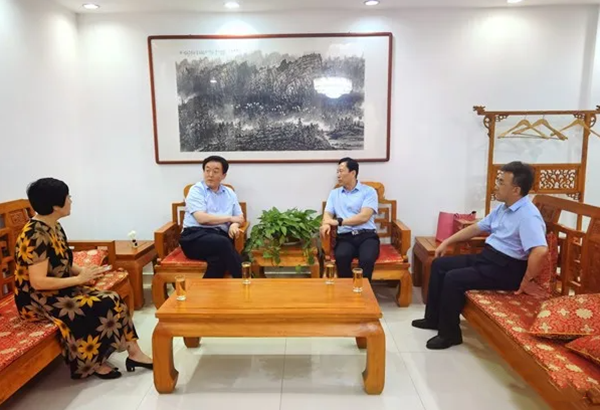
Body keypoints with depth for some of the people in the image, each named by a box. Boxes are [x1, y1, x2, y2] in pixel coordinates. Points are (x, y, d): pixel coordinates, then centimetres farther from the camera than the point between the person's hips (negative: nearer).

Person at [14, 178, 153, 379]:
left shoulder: (54, 227, 5)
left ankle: (133, 353, -5)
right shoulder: (35, 236, -24)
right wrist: (80, 278, -21)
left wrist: (83, 271, -5)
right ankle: (95, 363, -3)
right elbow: (38, 282, -27)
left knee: (111, 301, -10)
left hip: (59, 291, 8)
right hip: (38, 300, -8)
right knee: (95, 309, -24)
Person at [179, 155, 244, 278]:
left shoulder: (230, 193, 19)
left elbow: (239, 217, 21)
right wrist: (230, 218, -3)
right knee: (223, 243, -36)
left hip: (221, 237, 3)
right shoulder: (196, 190, 3)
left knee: (219, 259, -35)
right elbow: (201, 218, -11)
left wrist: (234, 225, -5)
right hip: (195, 237, -3)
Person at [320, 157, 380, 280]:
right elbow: (328, 214, 12)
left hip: (367, 235, -2)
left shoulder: (369, 191, 6)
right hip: (345, 237, 2)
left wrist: (339, 222, -13)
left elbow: (364, 217, -7)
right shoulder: (334, 193, 20)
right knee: (341, 257, -32)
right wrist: (326, 224, -13)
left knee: (367, 259, -35)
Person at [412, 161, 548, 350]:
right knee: (439, 264, 7)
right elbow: (477, 228, 19)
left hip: (506, 268, -10)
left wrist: (527, 280, -24)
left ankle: (449, 334, -5)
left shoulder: (527, 215, -22)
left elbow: (540, 251, -35)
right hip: (486, 257, 10)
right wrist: (447, 242, 18)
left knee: (453, 278, -23)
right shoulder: (503, 208, 9)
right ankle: (433, 318, 16)